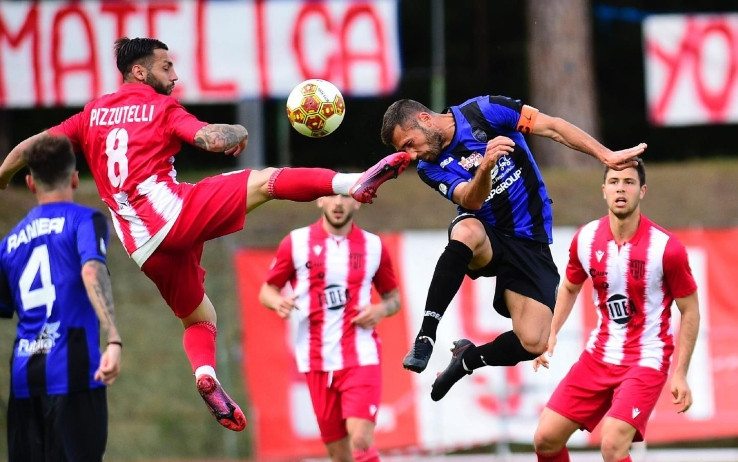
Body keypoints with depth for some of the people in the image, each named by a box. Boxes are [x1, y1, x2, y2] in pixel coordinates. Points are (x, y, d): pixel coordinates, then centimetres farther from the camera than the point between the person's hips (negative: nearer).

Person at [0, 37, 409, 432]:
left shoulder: (93, 114, 20)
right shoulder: (160, 107, 4)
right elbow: (213, 139, -11)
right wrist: (240, 132, 10)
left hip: (143, 247, 6)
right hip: (173, 212, -6)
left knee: (199, 317, 21)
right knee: (265, 181, -10)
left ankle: (205, 374, -7)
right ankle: (351, 183, -31)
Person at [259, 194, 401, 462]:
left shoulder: (374, 246, 6)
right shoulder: (296, 243, 4)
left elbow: (393, 296, 16)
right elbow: (267, 290, 10)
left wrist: (381, 310, -6)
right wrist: (278, 301, -14)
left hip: (361, 357, -1)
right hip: (318, 362, 1)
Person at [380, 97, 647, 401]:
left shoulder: (482, 112, -9)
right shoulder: (431, 167, -2)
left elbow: (553, 128, -7)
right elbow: (471, 200, -20)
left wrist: (607, 156, -11)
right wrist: (485, 166, -41)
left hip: (530, 244, -1)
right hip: (486, 239, 1)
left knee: (533, 344, -18)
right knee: (467, 231, -40)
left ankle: (468, 359, 13)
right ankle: (425, 338, -34)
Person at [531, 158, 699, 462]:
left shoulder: (666, 248, -16)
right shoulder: (585, 239, -3)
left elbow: (690, 311, -6)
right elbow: (570, 288, 18)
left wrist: (680, 374, -10)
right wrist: (551, 334, 4)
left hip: (646, 361, -5)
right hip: (599, 356, 5)